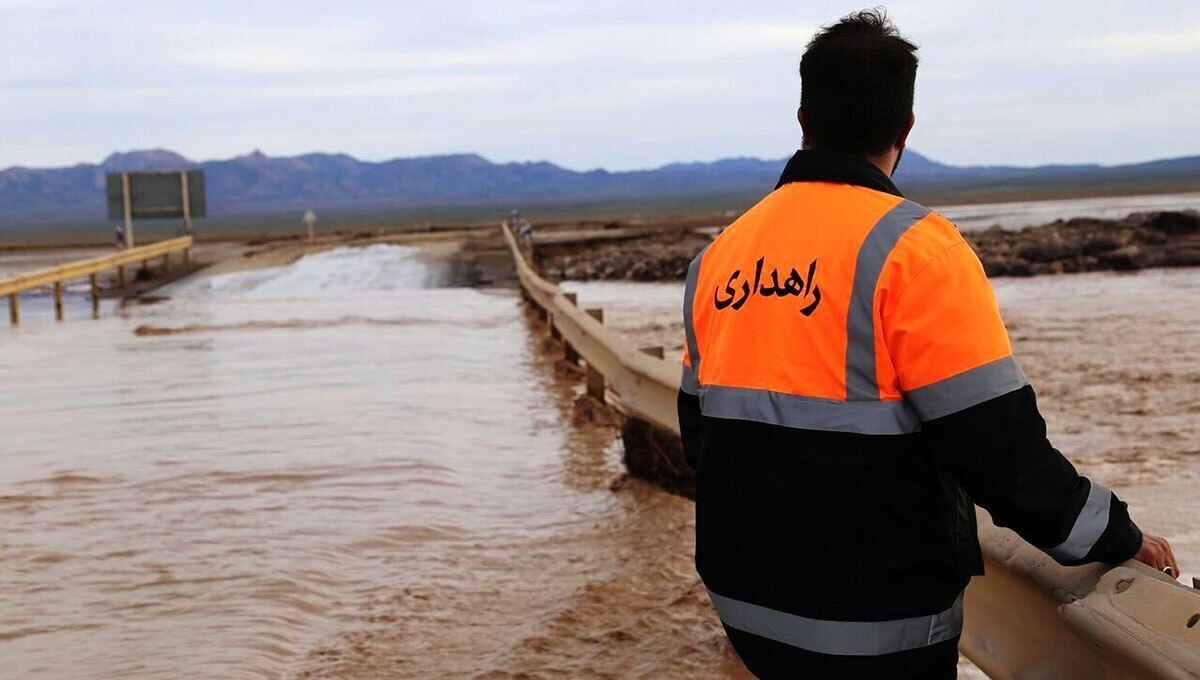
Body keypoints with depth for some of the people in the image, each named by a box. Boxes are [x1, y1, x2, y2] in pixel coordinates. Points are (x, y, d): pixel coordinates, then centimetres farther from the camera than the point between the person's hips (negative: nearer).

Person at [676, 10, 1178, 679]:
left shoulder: (720, 254, 4)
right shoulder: (912, 246, -15)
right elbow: (997, 444, -18)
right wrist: (1117, 538, -2)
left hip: (747, 602, 6)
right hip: (875, 626, -5)